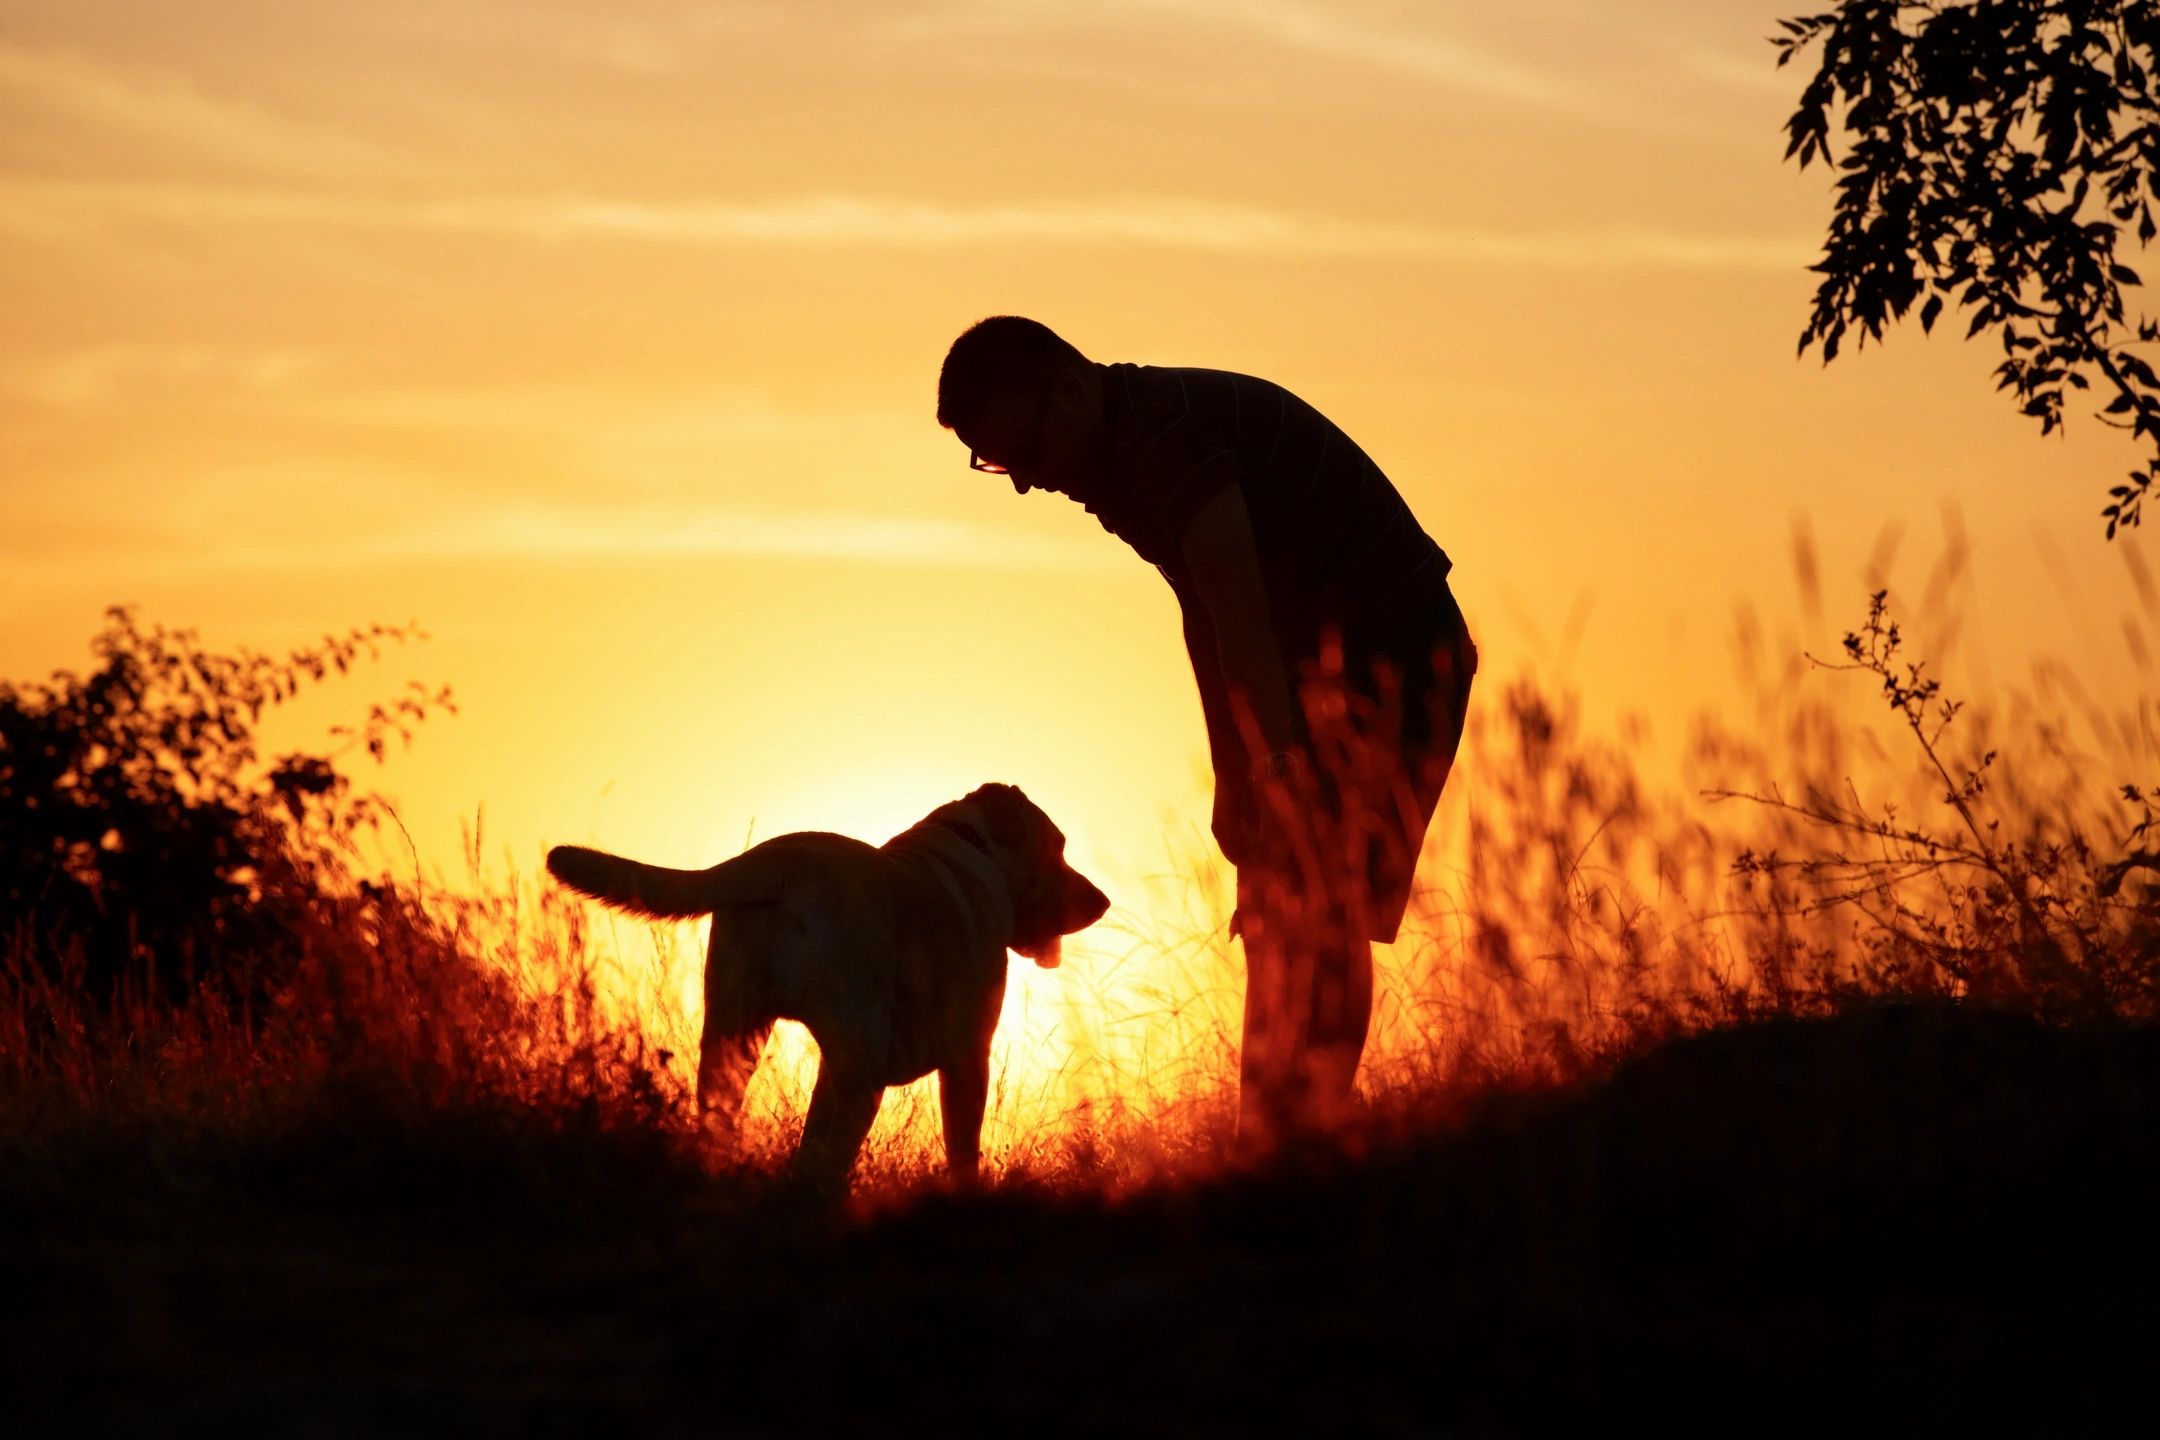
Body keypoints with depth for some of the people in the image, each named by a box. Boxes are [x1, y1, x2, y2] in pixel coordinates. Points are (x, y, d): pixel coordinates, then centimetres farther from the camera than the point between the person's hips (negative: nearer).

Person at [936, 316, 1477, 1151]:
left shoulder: (1170, 435, -24)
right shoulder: (1122, 456, 8)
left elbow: (1243, 619, -32)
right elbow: (1210, 620, 14)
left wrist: (1281, 769, -36)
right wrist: (1232, 778, 12)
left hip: (1390, 662, -10)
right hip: (1315, 668, 10)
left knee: (1318, 918, -11)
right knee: (1274, 921, 10)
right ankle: (1269, 1161, 13)